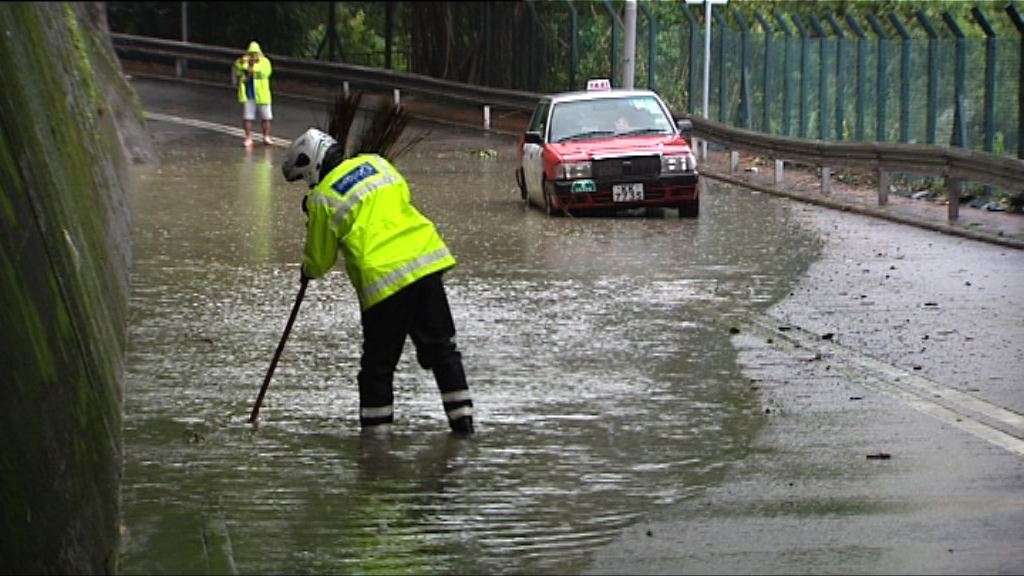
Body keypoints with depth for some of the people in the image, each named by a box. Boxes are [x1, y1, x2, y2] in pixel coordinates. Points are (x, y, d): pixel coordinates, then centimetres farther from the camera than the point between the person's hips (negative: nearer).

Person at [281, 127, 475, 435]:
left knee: (378, 364, 7)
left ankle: (376, 434, 10)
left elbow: (320, 258, 6)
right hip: (427, 258, 5)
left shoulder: (323, 199, -2)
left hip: (384, 277, -5)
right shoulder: (376, 163, 12)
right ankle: (463, 420, 14)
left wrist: (307, 272, 30)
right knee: (441, 348, 14)